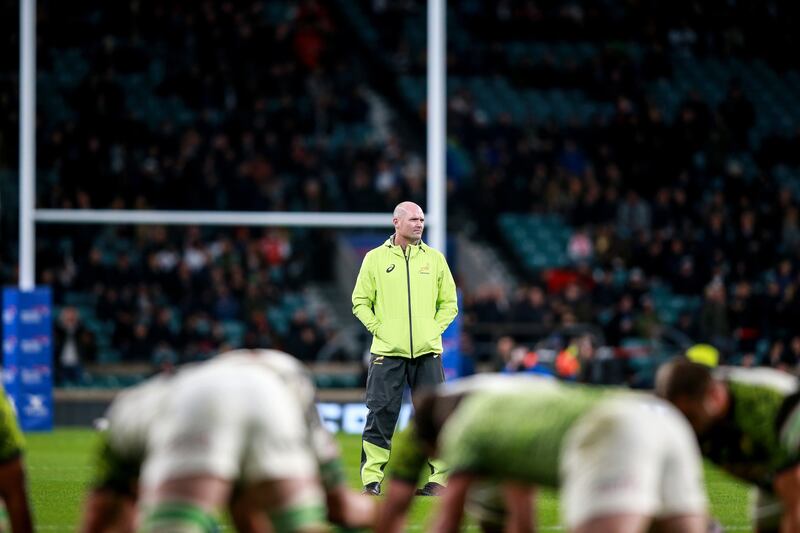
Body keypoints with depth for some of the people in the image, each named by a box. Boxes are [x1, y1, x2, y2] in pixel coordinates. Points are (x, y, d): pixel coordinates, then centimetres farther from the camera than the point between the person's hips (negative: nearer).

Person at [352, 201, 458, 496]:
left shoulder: (434, 258, 9)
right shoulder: (376, 258, 4)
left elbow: (449, 302, 16)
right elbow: (360, 301, 8)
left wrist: (435, 329, 3)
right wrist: (378, 328, -3)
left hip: (427, 351, 2)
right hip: (387, 351, -2)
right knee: (381, 415, -3)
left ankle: (439, 478, 7)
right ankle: (371, 480, 1)